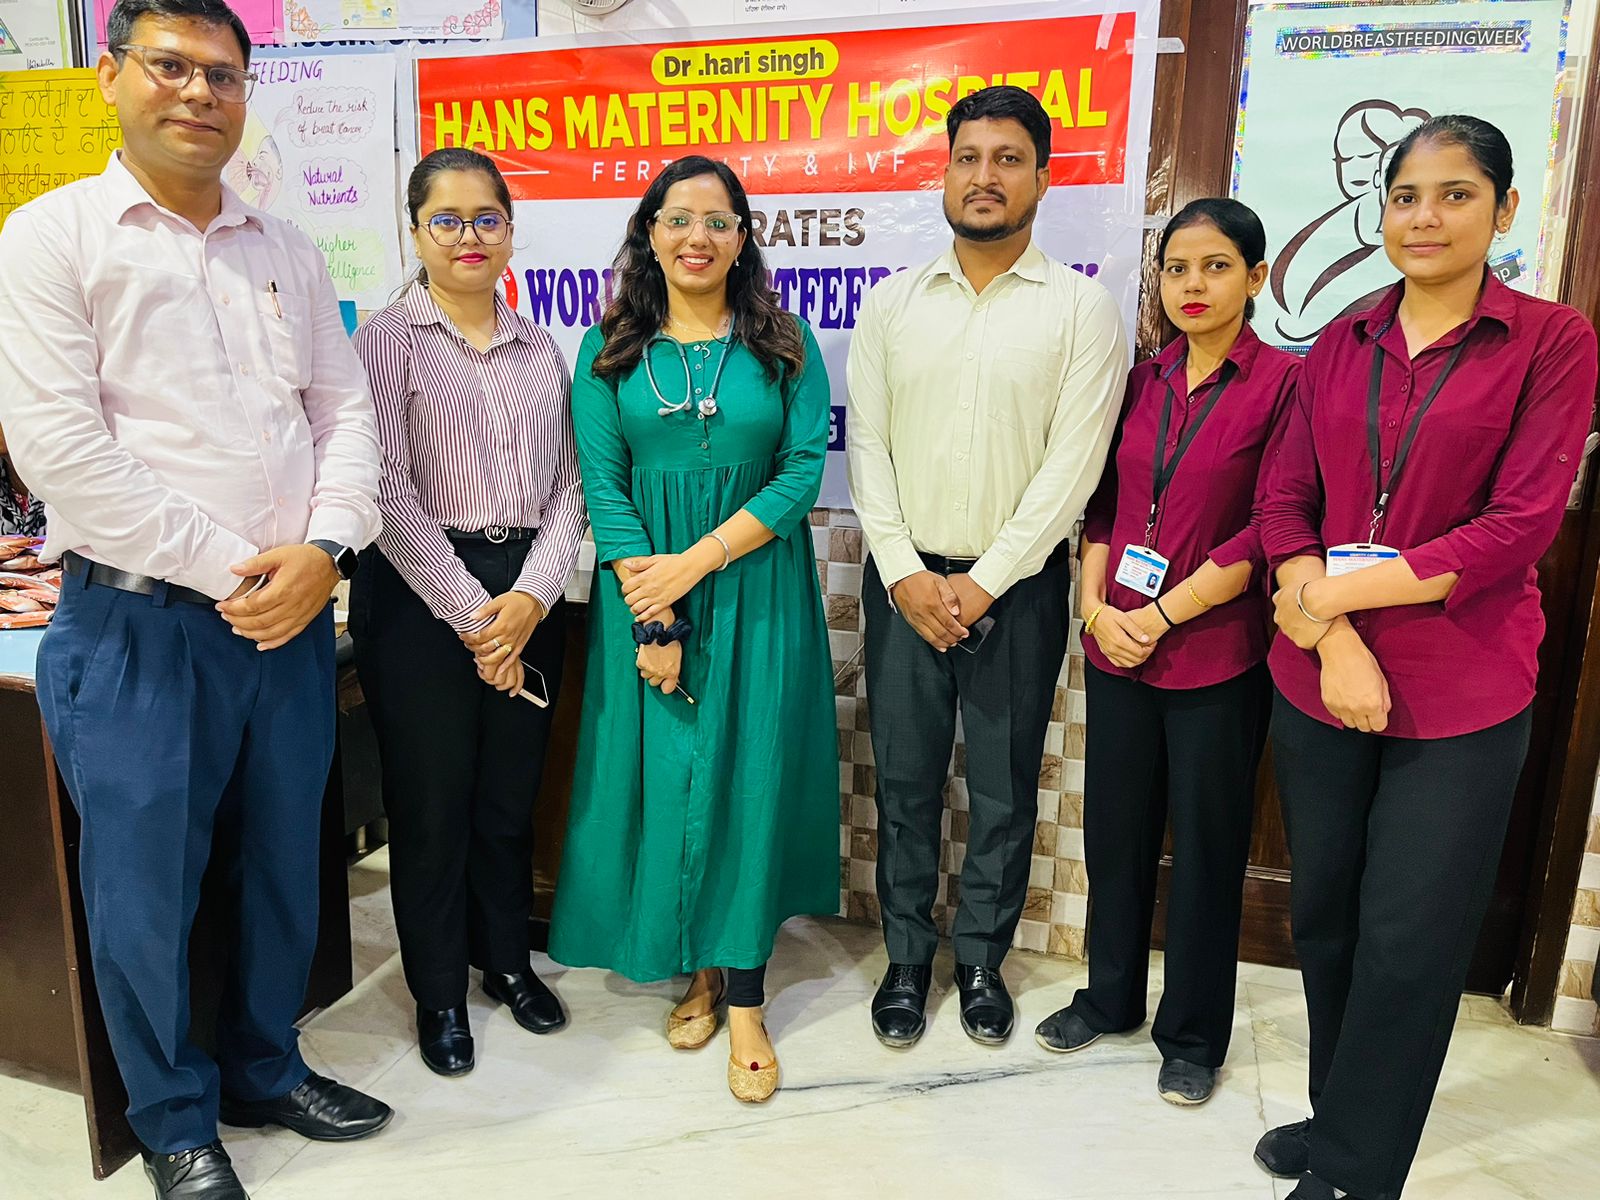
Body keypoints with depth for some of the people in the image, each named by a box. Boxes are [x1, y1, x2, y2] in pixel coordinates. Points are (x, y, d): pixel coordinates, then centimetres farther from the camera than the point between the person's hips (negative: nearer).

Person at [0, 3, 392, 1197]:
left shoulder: (286, 249, 12)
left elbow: (347, 408, 8)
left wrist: (324, 547, -9)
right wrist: (226, 571, -15)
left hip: (291, 613, 4)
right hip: (137, 624, -4)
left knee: (285, 868, 16)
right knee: (145, 891, 7)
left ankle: (267, 1069, 39)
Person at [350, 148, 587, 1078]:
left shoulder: (540, 348, 11)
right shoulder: (388, 339, -1)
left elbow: (569, 484, 5)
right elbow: (389, 489, -10)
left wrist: (533, 595, -9)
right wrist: (471, 612, -12)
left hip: (527, 593, 4)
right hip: (421, 592, -3)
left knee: (512, 791, 13)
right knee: (432, 800, 6)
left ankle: (508, 959, 35)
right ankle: (439, 992, 26)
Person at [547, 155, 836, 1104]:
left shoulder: (785, 344, 3)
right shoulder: (611, 347, 4)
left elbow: (804, 471, -6)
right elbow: (602, 484, -2)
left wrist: (696, 561, -15)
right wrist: (653, 621, -12)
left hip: (756, 589, 0)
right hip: (643, 586, 1)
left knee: (750, 778, 1)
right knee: (662, 772, 5)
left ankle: (744, 999, 12)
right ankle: (698, 966, 25)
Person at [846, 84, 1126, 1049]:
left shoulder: (1083, 308, -2)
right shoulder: (893, 302, 5)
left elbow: (1073, 463, -9)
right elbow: (868, 444, 1)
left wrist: (986, 581, -13)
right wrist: (905, 572, -8)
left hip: (1018, 585, -1)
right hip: (906, 579, 2)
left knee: (1005, 786, 10)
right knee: (906, 777, 10)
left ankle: (983, 958, 31)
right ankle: (907, 955, 29)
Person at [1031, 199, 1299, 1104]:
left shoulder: (1284, 384, -8)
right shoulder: (1142, 382, 8)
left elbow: (1268, 533, -13)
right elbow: (1104, 506, 8)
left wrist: (1163, 614, -13)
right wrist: (1096, 608, -5)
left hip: (1217, 656, -4)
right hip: (1118, 648, 5)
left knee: (1207, 845, 10)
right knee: (1116, 830, 15)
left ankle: (1195, 1033, 29)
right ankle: (1111, 997, 36)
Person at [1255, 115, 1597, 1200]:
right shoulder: (1341, 345, 8)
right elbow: (1285, 501, 2)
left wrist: (1341, 589, -14)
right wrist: (1335, 643, -12)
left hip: (1462, 693, -3)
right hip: (1318, 678, 4)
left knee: (1409, 940, 5)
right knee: (1325, 915, 14)